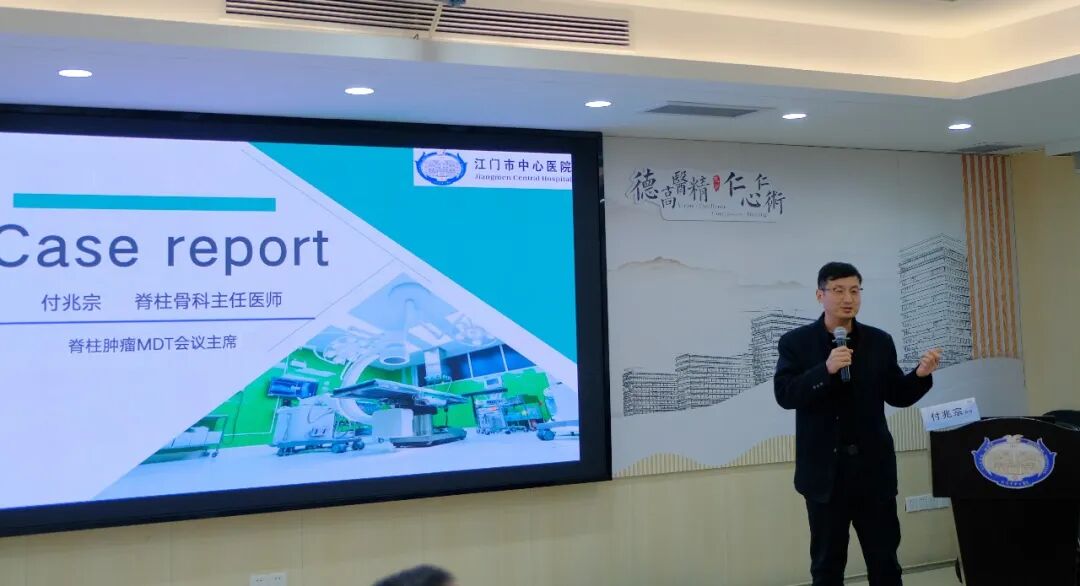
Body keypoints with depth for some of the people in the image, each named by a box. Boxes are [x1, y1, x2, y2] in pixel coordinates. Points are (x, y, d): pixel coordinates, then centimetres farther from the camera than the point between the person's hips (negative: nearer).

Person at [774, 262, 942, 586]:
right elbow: (784, 395, -13)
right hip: (825, 470, -2)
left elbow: (897, 396, 8)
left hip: (873, 467, 2)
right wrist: (826, 370, -26)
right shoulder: (795, 342, -2)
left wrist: (920, 375, -12)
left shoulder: (880, 341, 5)